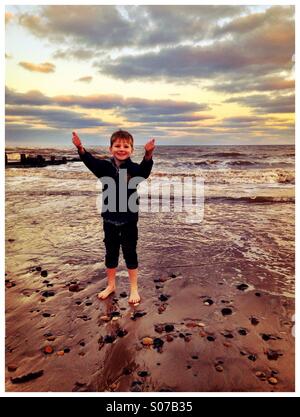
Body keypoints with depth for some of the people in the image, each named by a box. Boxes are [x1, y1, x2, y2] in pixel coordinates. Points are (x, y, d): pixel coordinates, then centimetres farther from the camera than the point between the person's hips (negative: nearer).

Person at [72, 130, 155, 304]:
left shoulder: (134, 169, -9)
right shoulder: (105, 167, -3)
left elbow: (145, 169, -30)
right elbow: (91, 161, -20)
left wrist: (148, 154, -51)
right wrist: (81, 148, -40)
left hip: (129, 219, -2)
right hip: (109, 219, 2)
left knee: (130, 253, 8)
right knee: (111, 253, 16)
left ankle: (134, 288, 25)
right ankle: (111, 285, 36)